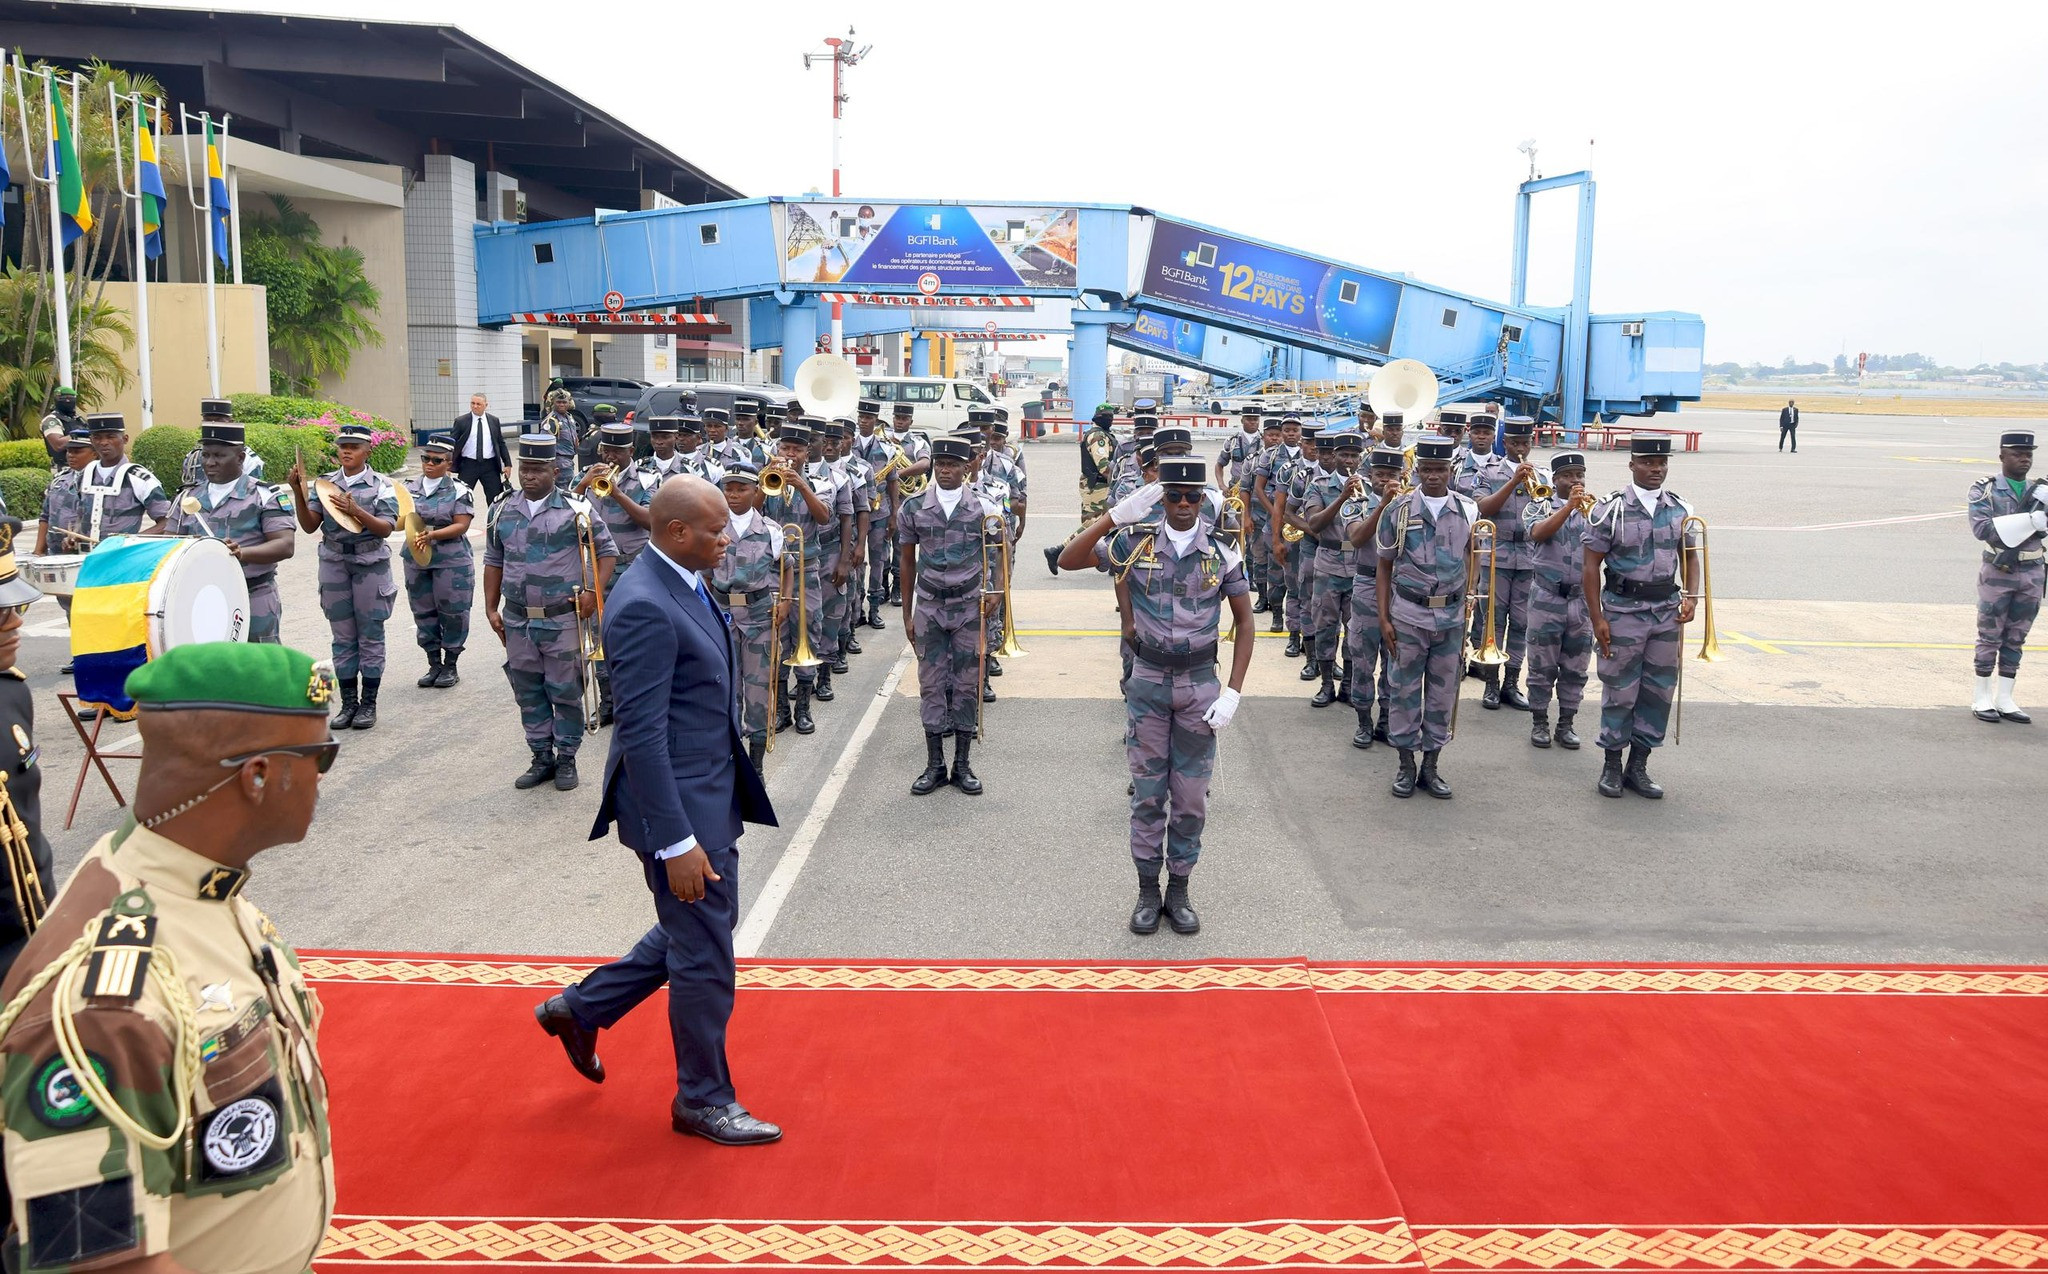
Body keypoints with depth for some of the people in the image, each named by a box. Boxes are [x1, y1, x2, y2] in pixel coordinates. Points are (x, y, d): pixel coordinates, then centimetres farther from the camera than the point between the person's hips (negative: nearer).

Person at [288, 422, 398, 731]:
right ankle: (348, 702, 15)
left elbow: (386, 528, -11)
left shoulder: (381, 485, -3)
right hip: (334, 565, 3)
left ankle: (368, 703, 11)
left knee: (370, 636, 3)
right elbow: (309, 526, 2)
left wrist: (356, 511, -25)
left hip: (371, 566, -3)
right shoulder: (325, 483, 6)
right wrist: (299, 493, -11)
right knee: (343, 637, 8)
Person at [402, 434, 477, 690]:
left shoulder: (459, 491, -5)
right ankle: (434, 665, 22)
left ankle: (450, 666, 14)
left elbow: (461, 525, -11)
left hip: (452, 561, -4)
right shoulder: (410, 488, 8)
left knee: (452, 613, 1)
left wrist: (433, 534, -23)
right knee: (424, 613, 9)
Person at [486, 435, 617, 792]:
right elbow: (494, 561, 14)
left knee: (566, 692, 3)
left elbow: (606, 550, 0)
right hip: (517, 619, 4)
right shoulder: (502, 510, 6)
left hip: (563, 619, -4)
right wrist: (491, 607, 9)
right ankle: (542, 757, 24)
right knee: (528, 693, 11)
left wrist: (593, 591, -11)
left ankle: (566, 758, 18)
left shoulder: (575, 508, -5)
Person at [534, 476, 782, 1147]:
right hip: (679, 803, -10)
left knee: (704, 925, 24)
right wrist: (677, 842, -25)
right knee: (705, 955, 5)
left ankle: (581, 1008, 38)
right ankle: (704, 1099, 25)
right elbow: (642, 734, -26)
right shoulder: (644, 607, -24)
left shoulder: (686, 584, 6)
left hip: (713, 791, 10)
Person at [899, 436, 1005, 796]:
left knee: (967, 685, 5)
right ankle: (934, 766, 14)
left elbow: (998, 554, 6)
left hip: (970, 608, -1)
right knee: (931, 685, 4)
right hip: (929, 608, 1)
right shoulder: (913, 507, 1)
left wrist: (997, 590, -12)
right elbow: (907, 562, 7)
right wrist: (907, 614, 7)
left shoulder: (984, 508, -2)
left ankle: (963, 765, 16)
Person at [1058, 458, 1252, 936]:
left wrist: (1233, 693, -6)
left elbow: (1244, 621, 2)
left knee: (1190, 797, 8)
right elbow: (1067, 560, -13)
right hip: (1147, 681, 0)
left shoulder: (1222, 554, -3)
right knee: (1147, 793, 8)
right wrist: (1116, 515, -24)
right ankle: (1148, 891, 20)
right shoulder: (1136, 543, -4)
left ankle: (1179, 890, 22)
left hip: (1199, 683, 1)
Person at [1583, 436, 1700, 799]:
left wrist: (1690, 596, -2)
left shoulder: (1680, 509, 4)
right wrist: (1597, 619, -11)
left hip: (1667, 611, 4)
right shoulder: (1611, 510, -9)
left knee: (1659, 691, 8)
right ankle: (1612, 766, 18)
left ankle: (1638, 767, 20)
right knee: (1619, 692, 3)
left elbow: (1689, 556, 15)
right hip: (1623, 611, -4)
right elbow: (1592, 566, -7)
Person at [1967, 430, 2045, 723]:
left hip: (2031, 574, 4)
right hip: (1997, 574, -4)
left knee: (2016, 638, 9)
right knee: (1990, 637, 3)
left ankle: (2004, 699, 16)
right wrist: (2031, 519, -25)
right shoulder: (1984, 489, -6)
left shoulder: (2039, 490, 6)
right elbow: (1982, 528, -20)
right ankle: (1982, 698, 13)